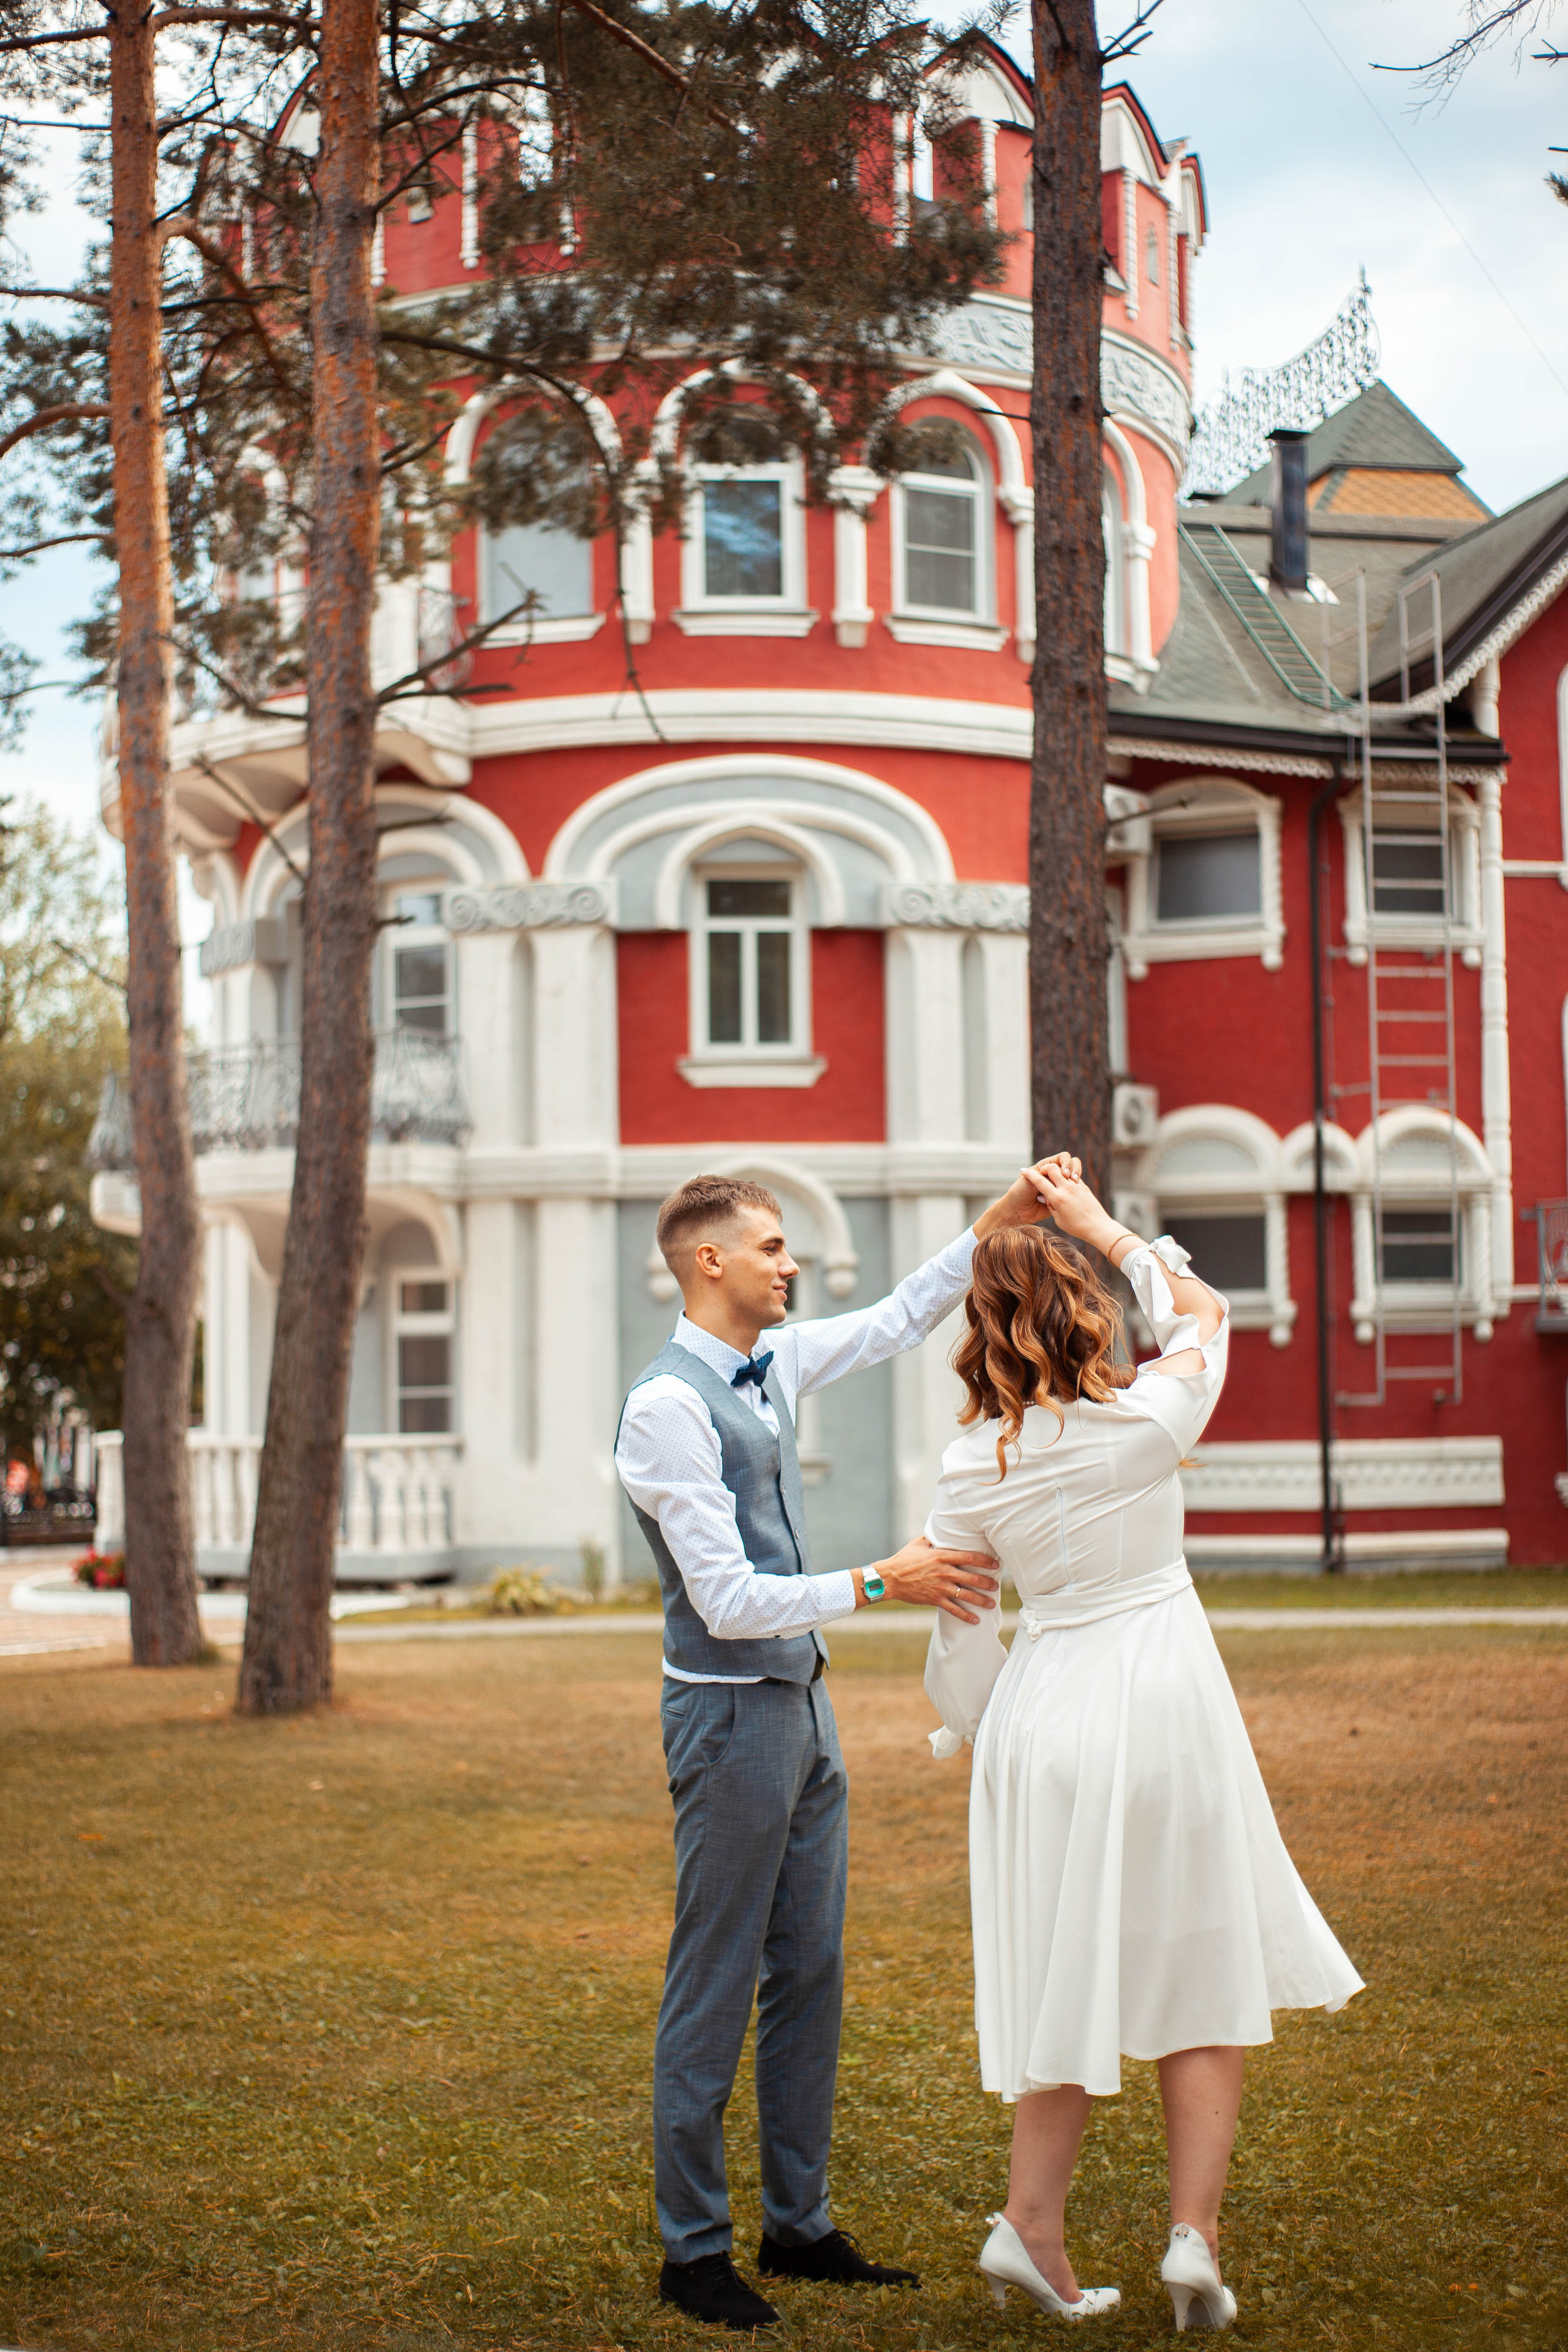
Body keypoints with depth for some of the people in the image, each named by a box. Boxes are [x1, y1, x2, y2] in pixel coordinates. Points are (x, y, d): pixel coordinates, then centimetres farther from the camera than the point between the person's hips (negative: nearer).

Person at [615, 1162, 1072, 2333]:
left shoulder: (774, 1366, 7)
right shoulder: (669, 1404, -18)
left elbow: (895, 1322, 23)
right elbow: (727, 1598, -22)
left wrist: (992, 1228, 13)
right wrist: (878, 1584, -24)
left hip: (802, 1703, 9)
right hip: (731, 1712, -9)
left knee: (810, 1973, 13)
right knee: (715, 1986, -1)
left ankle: (800, 2226, 23)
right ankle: (694, 2249, 9)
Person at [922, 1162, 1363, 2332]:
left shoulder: (974, 1465, -5)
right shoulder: (1151, 1415, -12)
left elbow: (960, 1623, 4)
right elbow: (1206, 1309, 10)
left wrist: (972, 1728, 22)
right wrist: (1103, 1225, 18)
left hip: (1047, 1716, 3)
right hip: (1167, 1705, -2)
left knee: (1078, 1981, 14)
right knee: (1202, 1977, 8)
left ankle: (1029, 2226, 13)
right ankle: (1195, 2235, 5)